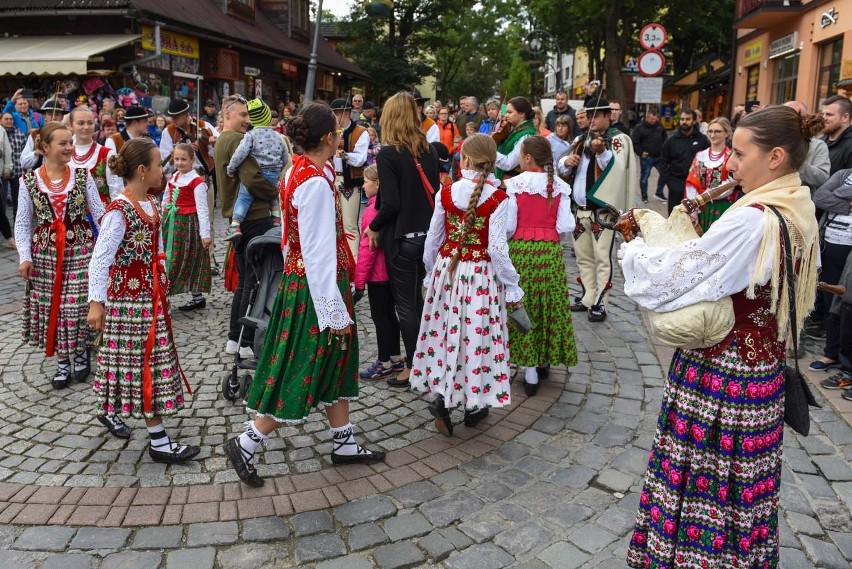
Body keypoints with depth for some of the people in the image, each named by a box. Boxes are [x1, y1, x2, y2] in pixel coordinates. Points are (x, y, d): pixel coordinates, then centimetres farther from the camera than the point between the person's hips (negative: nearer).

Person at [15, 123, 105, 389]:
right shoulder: (29, 181, -1)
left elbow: (99, 213, -2)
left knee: (78, 305, 1)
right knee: (51, 306, 7)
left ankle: (81, 354, 25)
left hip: (80, 250, -1)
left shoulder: (83, 176, -2)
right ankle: (62, 362, 22)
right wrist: (25, 256, -8)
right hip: (45, 253, 1)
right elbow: (22, 223, 2)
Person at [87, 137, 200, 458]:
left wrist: (162, 283, 18)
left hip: (150, 292, 9)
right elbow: (100, 260, -19)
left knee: (134, 357, 19)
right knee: (147, 360, -3)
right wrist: (96, 303, -20)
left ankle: (109, 410, 40)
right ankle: (158, 442, 5)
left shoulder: (149, 204, 6)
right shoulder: (118, 212, -19)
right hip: (129, 297, -8)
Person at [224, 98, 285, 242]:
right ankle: (277, 220, 32)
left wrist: (231, 168, -7)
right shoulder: (277, 136, 10)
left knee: (243, 197, -3)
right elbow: (285, 158, 17)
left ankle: (235, 226, -15)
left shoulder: (251, 135, -7)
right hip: (274, 175, 5)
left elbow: (240, 153, -19)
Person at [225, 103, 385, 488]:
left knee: (335, 361, 17)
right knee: (304, 372, 2)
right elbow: (320, 252, -24)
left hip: (298, 279, 10)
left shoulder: (297, 172, 7)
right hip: (315, 288, -10)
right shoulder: (316, 183, -22)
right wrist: (335, 311, -21)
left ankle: (344, 443, 30)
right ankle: (245, 444, 12)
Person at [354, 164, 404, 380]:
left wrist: (360, 281, -16)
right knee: (389, 314, 16)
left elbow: (368, 248, -21)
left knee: (379, 316, 1)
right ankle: (395, 359, 26)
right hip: (392, 271, 9)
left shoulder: (373, 209, -19)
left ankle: (384, 364, 10)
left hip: (378, 273, -9)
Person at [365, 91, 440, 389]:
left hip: (402, 238, -6)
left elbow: (391, 203, -20)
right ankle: (419, 358, 31)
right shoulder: (428, 150, 4)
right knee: (417, 299, 20)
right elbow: (435, 190, 9)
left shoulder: (388, 154, -14)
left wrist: (374, 227, -6)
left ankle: (413, 368, 11)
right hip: (427, 233, 7)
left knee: (405, 304, 4)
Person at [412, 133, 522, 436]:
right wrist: (512, 287, -5)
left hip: (446, 271, 2)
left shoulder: (446, 193, -3)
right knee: (477, 333, 9)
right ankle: (475, 405, 22)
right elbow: (497, 248, -14)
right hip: (481, 275, -2)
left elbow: (433, 239, 3)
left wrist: (431, 274, 18)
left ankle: (440, 395, 4)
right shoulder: (498, 198, -12)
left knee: (445, 330, 15)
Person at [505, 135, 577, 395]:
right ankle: (545, 360, 29)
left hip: (520, 250, -2)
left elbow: (507, 226, -10)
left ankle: (530, 370, 8)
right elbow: (566, 227, -4)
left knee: (524, 305, 6)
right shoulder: (560, 186, -1)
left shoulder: (513, 185, -9)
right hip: (550, 251, 2)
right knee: (549, 304, 16)